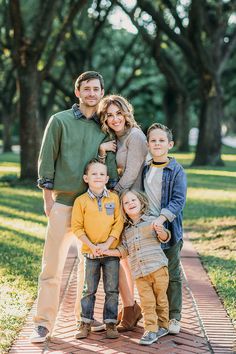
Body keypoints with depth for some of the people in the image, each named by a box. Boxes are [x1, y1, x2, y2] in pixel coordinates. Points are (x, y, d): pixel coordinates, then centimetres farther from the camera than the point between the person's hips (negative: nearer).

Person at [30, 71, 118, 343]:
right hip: (63, 201, -3)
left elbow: (110, 164, 11)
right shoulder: (60, 121, 1)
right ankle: (43, 323, 0)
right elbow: (46, 160, 1)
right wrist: (47, 198, -3)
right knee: (52, 264, -5)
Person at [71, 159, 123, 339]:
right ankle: (86, 323, 17)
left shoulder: (114, 198, -1)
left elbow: (118, 224, -2)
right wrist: (91, 246, -12)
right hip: (90, 252, -1)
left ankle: (111, 323, 15)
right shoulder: (81, 201, -5)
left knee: (112, 290, 5)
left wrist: (107, 244, -12)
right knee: (89, 289, 7)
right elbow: (77, 227, -4)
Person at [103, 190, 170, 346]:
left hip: (158, 268, -3)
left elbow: (165, 238, 1)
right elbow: (124, 250, 14)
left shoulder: (151, 220, 3)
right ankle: (151, 330, 4)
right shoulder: (127, 230, 14)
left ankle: (163, 325, 24)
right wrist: (108, 252, 1)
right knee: (147, 303, -1)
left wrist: (161, 232, -20)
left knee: (160, 299, 8)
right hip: (140, 274, 3)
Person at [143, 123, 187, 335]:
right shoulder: (144, 170, 10)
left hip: (169, 230, -4)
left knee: (172, 275, 3)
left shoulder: (176, 171, -5)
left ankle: (174, 317, 12)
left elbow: (179, 200, -13)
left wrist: (162, 217, -24)